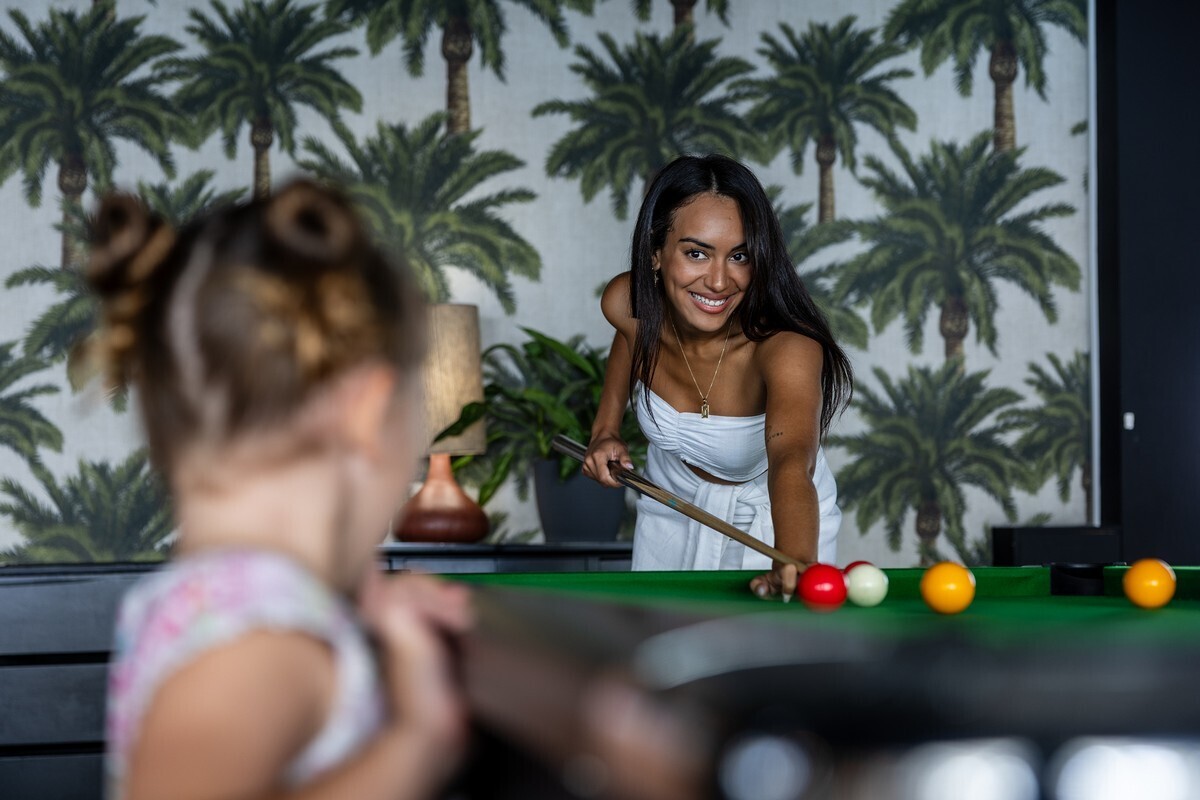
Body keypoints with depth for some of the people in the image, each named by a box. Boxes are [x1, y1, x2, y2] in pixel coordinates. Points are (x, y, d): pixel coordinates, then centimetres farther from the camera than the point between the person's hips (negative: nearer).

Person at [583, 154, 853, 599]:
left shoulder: (787, 347, -38)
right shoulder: (626, 305, -23)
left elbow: (792, 461, -57)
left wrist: (794, 568, -75)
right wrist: (606, 429, -7)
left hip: (767, 517, -4)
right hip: (674, 504, 4)